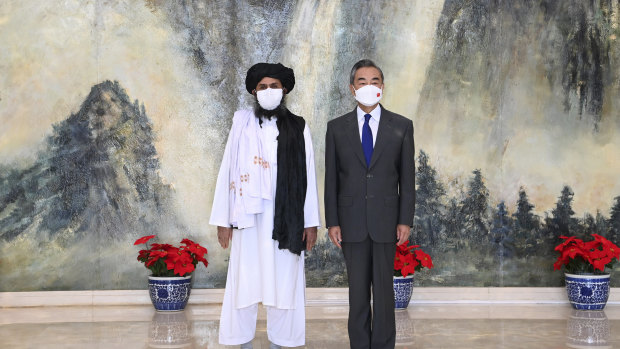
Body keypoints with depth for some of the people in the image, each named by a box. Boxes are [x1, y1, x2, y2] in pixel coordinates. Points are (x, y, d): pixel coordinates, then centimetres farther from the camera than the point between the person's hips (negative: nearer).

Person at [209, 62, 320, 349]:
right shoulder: (242, 123, 3)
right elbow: (227, 171, 1)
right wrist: (222, 219, -3)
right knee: (245, 281, 4)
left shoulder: (298, 128, 5)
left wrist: (311, 222, -1)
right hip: (249, 216, 0)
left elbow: (308, 176, 3)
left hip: (286, 217, 1)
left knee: (283, 282, 5)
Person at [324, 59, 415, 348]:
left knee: (384, 289, 4)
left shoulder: (402, 126, 3)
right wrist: (332, 222, -1)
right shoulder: (337, 127, 5)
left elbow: (407, 178, 3)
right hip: (352, 222, 1)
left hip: (386, 220, 0)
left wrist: (405, 221, -3)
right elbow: (331, 179, 4)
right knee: (358, 291, 7)